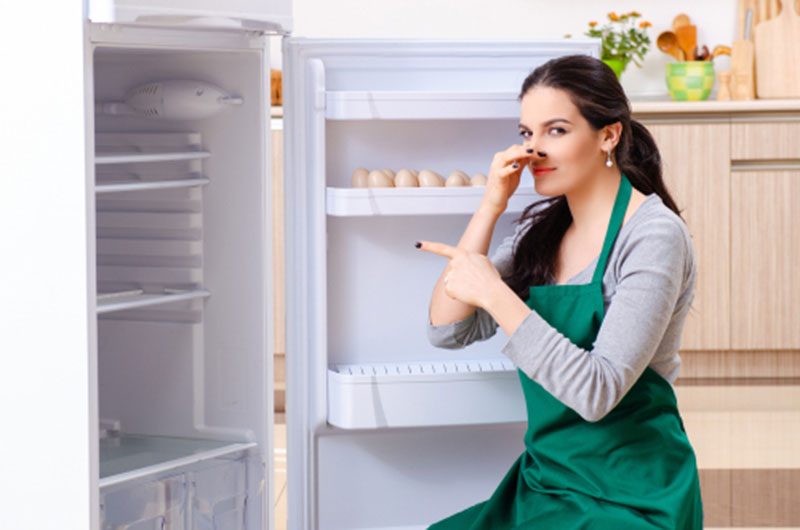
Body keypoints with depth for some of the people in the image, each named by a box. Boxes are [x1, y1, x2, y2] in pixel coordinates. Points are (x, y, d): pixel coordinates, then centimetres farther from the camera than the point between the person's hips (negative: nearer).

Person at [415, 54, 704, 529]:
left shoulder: (655, 236, -14)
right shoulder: (542, 227, 8)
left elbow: (596, 393, -24)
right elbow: (448, 331, 1)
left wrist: (494, 294, -24)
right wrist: (490, 208, -6)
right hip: (543, 485, 7)